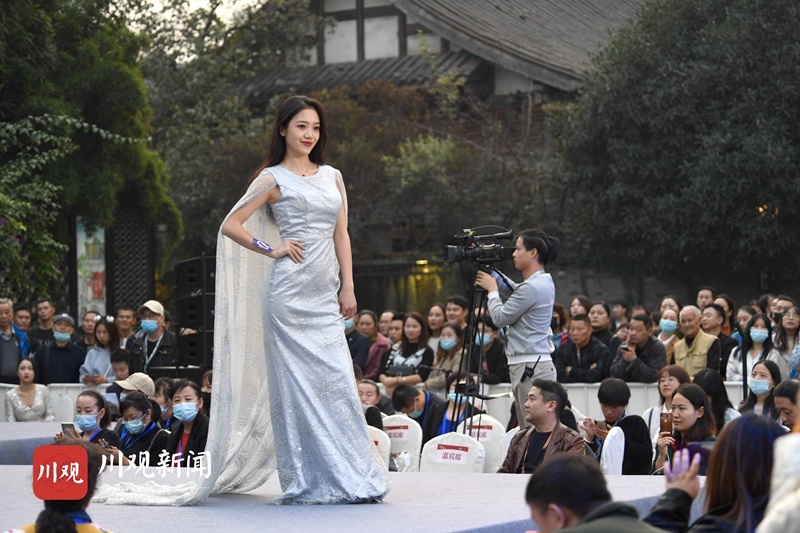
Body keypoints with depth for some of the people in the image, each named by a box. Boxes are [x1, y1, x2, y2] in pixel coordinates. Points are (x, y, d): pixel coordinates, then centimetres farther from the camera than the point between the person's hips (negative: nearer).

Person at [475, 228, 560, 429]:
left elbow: (500, 317, -10)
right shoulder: (545, 281, 14)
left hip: (529, 368, -10)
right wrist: (492, 274, 22)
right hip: (540, 365, 10)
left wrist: (492, 289, 4)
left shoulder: (532, 288, -17)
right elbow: (514, 293, 30)